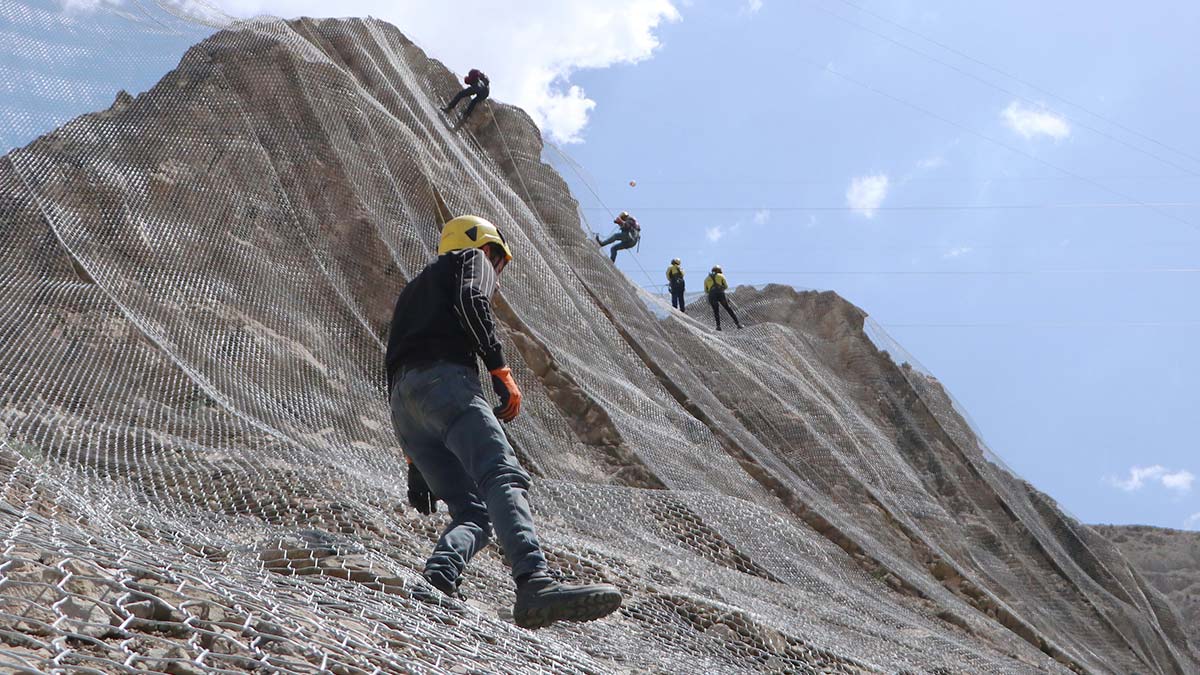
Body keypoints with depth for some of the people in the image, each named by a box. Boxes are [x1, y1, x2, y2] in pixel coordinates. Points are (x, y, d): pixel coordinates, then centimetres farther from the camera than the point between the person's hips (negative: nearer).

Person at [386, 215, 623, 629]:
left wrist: (416, 462, 31)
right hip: (443, 380, -8)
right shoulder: (472, 257, 21)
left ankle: (435, 581, -23)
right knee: (504, 479, -24)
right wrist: (500, 369, -10)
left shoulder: (412, 291, 41)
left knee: (471, 511, 3)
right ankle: (535, 584, -45)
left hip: (401, 402, 8)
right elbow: (471, 301, -5)